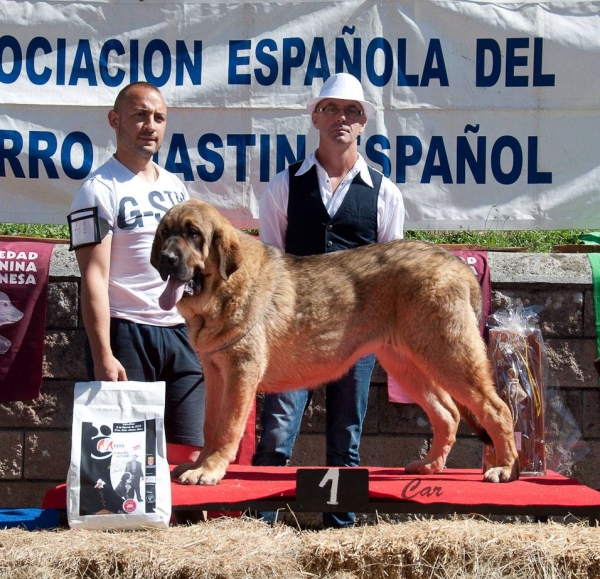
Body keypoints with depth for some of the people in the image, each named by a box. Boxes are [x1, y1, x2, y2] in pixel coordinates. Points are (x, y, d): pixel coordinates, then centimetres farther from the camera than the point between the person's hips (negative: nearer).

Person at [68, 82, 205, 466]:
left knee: (189, 453, 3)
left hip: (181, 332, 6)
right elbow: (94, 276, -13)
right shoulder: (99, 191, -6)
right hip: (126, 333, -6)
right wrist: (103, 356, -20)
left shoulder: (175, 187, 15)